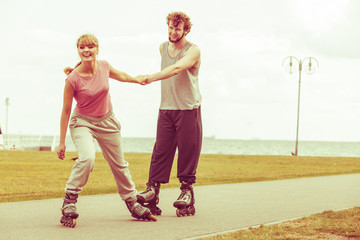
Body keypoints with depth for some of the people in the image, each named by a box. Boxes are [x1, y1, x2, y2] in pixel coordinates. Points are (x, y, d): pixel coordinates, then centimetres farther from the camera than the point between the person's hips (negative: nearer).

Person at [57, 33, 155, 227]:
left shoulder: (104, 66, -11)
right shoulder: (72, 79, -22)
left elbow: (120, 76, 14)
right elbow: (66, 111, -14)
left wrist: (140, 80, 20)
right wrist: (62, 142, -11)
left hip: (107, 122, 5)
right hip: (82, 123, -4)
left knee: (119, 164, 14)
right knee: (87, 158, -31)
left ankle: (132, 204, 32)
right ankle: (69, 201, -17)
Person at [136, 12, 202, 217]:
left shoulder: (193, 51, -8)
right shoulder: (163, 48, 12)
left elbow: (176, 68, -26)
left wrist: (152, 78, -37)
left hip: (189, 109, -4)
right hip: (166, 108, 5)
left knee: (188, 151, -3)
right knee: (160, 150, -3)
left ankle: (187, 191, 5)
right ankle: (153, 189, -5)